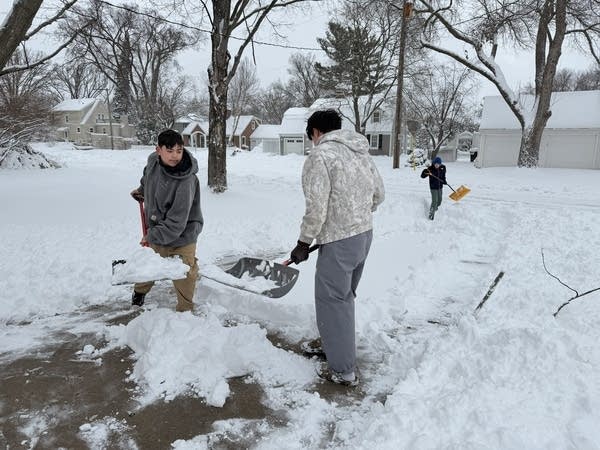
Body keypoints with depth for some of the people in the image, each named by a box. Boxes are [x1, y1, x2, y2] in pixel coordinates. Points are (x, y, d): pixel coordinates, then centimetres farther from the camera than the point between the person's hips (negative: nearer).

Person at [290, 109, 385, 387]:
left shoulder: (320, 155, -14)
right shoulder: (361, 152, 11)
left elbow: (316, 208, -19)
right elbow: (378, 194, 15)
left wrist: (304, 243, -8)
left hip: (339, 241, -9)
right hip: (365, 234, 9)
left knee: (332, 300, 3)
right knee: (344, 295, 22)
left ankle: (344, 370, 13)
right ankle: (331, 342, 41)